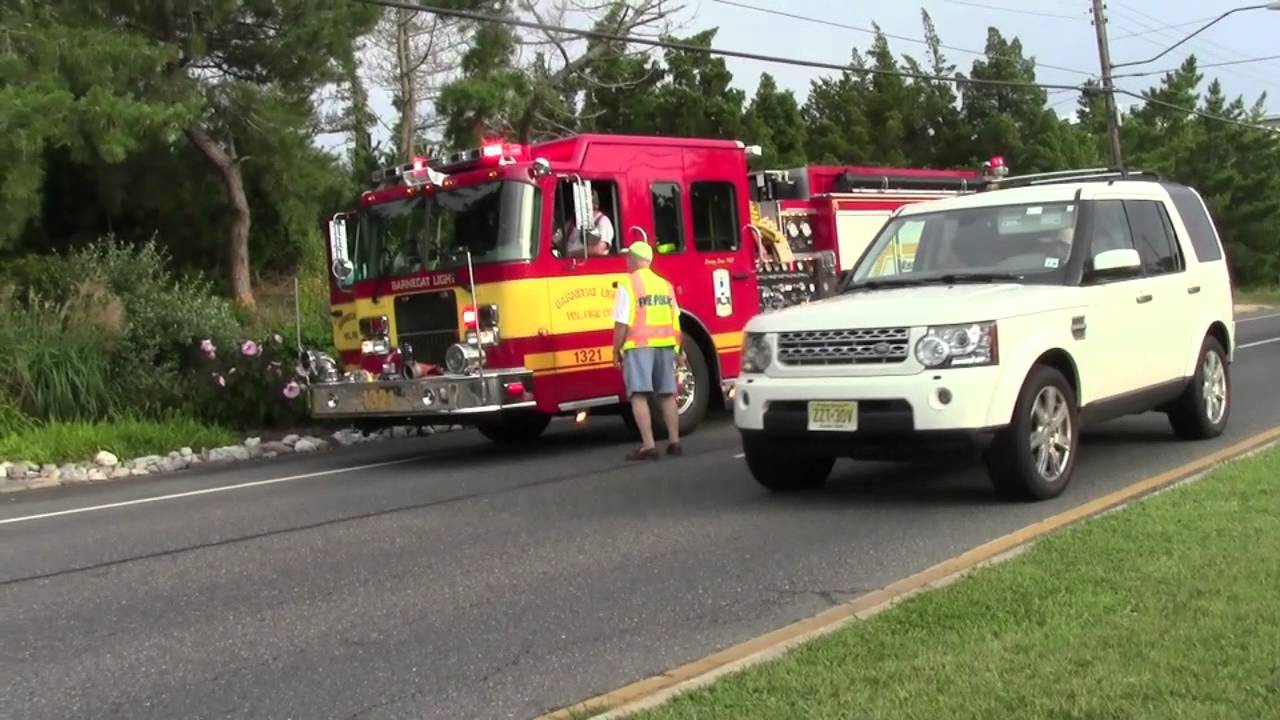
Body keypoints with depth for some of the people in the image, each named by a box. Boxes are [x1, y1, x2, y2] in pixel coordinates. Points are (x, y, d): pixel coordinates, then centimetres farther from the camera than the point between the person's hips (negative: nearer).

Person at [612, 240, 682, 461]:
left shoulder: (628, 285, -7)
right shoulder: (665, 284, 12)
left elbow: (622, 323, -11)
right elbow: (675, 320, 13)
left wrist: (616, 350, -2)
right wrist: (677, 348, 21)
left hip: (639, 345, -6)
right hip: (665, 344, 6)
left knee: (639, 395, -7)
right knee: (668, 394, 12)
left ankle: (648, 446, -14)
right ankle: (674, 442, 16)